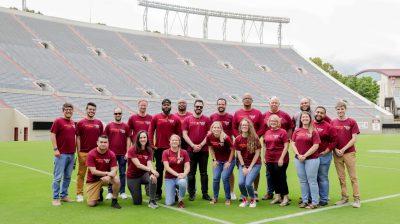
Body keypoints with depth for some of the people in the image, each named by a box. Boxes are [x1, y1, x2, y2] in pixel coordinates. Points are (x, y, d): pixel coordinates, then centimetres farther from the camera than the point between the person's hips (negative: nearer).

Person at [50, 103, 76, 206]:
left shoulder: (73, 123, 14)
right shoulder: (58, 121, -5)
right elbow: (52, 135, -10)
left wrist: (76, 149, 16)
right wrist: (55, 149, -16)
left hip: (71, 154, 7)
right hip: (61, 154, -7)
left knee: (68, 176, 13)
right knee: (58, 177, -2)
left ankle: (64, 195, 23)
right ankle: (55, 198, 6)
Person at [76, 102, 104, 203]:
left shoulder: (99, 123, 9)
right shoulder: (81, 123, 1)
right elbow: (78, 138, 0)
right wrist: (78, 151, -5)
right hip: (83, 152, -3)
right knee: (81, 173, 3)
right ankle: (79, 194, 10)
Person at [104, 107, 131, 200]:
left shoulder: (126, 126, 4)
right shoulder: (109, 126, 4)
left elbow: (128, 139, 4)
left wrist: (127, 152, -3)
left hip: (122, 154, 0)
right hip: (111, 153, 0)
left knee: (122, 173, 6)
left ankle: (122, 192, 14)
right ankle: (110, 192, 12)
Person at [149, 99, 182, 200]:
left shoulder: (176, 119, 5)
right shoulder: (155, 117, 4)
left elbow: (179, 133, 6)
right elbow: (151, 131, 3)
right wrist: (152, 144, -3)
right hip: (159, 148, 0)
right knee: (159, 170, 6)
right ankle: (158, 193, 14)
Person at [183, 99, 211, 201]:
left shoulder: (206, 119, 6)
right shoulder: (187, 119, 6)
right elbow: (184, 134, 0)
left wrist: (201, 145, -10)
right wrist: (193, 145, -10)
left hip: (203, 150, 0)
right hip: (191, 150, 0)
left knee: (204, 173, 6)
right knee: (191, 173, 5)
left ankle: (205, 193, 13)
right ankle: (191, 193, 13)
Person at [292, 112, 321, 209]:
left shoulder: (313, 131, -3)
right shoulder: (297, 131, 9)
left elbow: (315, 146, -10)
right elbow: (293, 144, 5)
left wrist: (305, 155, -14)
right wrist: (298, 155, -8)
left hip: (311, 158, -4)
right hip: (298, 159, 4)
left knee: (312, 180, -1)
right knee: (302, 181, 11)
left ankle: (314, 202, 7)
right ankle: (304, 201, 21)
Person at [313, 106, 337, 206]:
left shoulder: (328, 127, -3)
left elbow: (334, 141, -5)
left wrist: (326, 151, -10)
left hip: (324, 156, -4)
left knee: (323, 178, 3)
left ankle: (324, 199, 13)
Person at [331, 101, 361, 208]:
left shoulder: (352, 122, -2)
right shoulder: (333, 122, 7)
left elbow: (354, 139, -5)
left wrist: (343, 149, -12)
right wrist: (336, 149, -7)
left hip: (349, 153, -3)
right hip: (337, 154, 3)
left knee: (353, 177, 0)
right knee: (341, 177, 9)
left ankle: (357, 199, 7)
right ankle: (344, 197, 18)